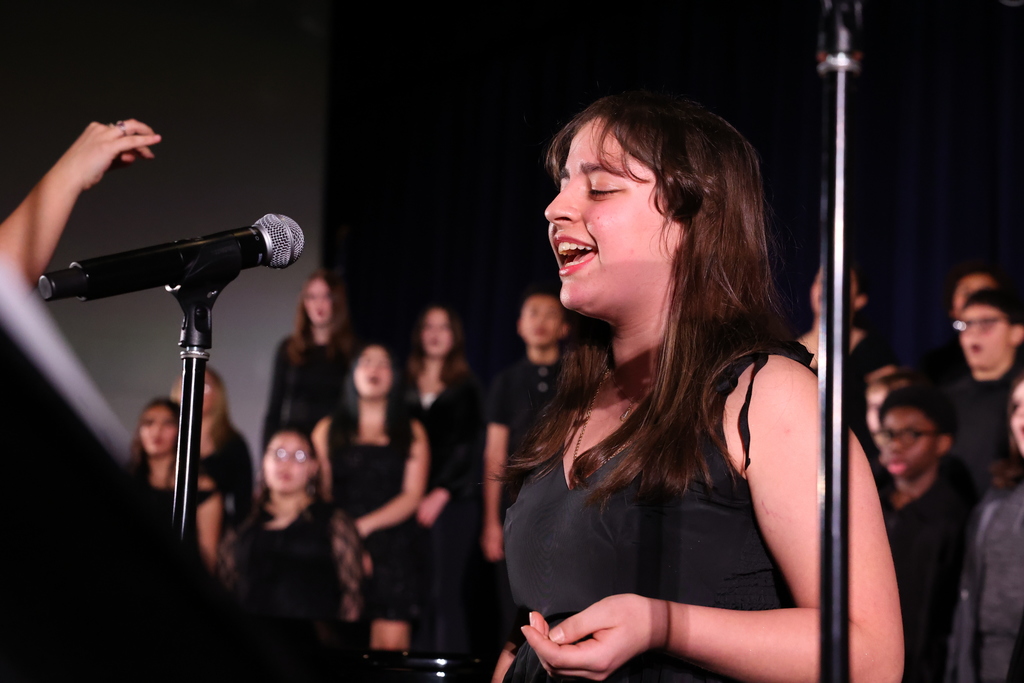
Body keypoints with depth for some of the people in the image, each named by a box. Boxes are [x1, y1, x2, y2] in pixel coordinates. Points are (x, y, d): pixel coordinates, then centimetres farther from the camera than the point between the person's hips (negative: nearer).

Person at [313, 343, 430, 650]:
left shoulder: (411, 433, 14)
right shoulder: (328, 430, 17)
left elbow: (412, 495, 4)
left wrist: (364, 525, -10)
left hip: (393, 547, -1)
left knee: (391, 643, -13)